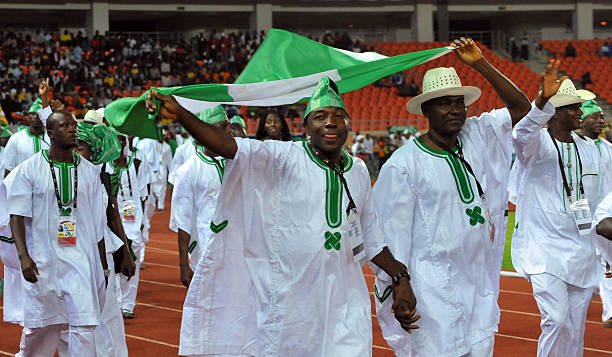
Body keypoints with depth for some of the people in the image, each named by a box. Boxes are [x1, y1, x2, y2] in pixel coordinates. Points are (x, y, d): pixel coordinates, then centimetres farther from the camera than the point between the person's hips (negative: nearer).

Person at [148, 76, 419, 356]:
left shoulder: (358, 171, 9)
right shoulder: (285, 158, -6)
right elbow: (231, 148, -23)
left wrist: (400, 277, 17)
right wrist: (180, 115, -37)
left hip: (343, 302, 4)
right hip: (287, 299, -4)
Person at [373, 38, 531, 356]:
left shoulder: (478, 136, 6)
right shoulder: (403, 164, -11)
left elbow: (520, 107, 5)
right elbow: (394, 233, -9)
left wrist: (480, 64, -4)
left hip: (481, 282, 6)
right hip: (434, 289, -6)